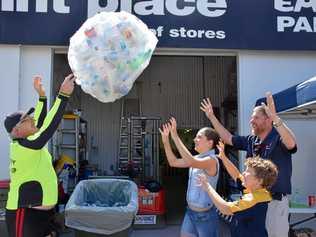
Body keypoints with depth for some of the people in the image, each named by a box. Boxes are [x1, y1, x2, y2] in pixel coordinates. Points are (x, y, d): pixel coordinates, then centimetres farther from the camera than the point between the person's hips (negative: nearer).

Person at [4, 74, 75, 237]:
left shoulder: (23, 142, 5)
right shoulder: (23, 147, -21)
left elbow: (41, 122, 10)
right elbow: (50, 126, -29)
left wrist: (42, 95, 5)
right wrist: (63, 95, -30)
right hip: (26, 215, -9)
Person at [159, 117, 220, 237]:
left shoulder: (211, 160, -20)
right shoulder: (197, 159, 5)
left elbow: (190, 162, -38)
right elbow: (173, 162, 10)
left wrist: (175, 136, -37)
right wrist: (166, 140, 0)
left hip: (205, 214, -7)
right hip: (190, 211, 8)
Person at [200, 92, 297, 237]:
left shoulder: (278, 139, -16)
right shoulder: (251, 141, 6)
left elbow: (291, 144, -37)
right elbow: (228, 138, 13)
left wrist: (276, 118, -49)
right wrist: (212, 117, 9)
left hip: (275, 201, -7)